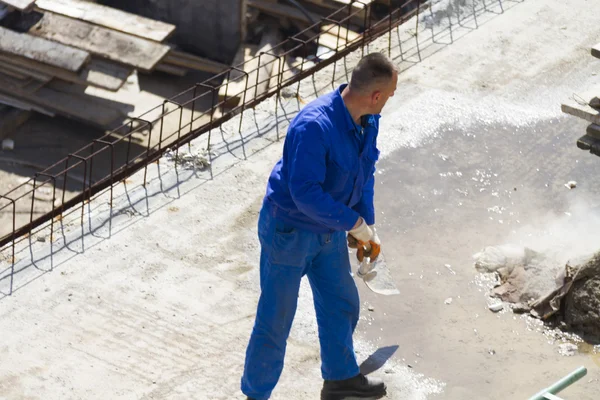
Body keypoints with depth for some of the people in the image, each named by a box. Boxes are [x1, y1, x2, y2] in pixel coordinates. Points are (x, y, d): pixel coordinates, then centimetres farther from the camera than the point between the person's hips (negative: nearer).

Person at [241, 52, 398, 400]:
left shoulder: (368, 120, -6)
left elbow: (365, 171, 9)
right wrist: (353, 222, -25)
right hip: (289, 231, -8)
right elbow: (305, 193, -34)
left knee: (342, 305, 23)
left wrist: (368, 223, 6)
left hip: (329, 229, 8)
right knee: (276, 320, 4)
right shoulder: (314, 126, -33)